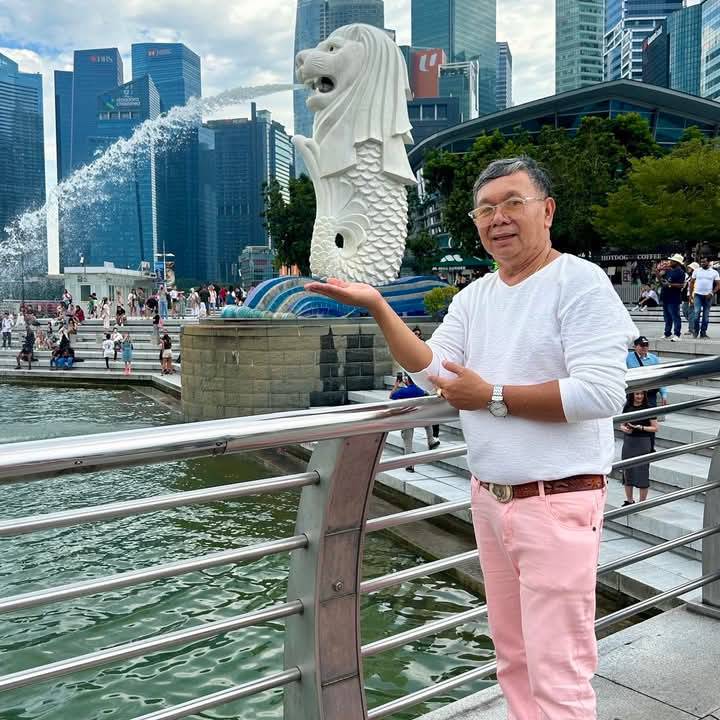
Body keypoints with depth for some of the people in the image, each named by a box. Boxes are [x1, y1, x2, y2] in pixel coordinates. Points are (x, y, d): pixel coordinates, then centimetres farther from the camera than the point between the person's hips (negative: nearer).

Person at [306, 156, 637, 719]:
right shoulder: (473, 297, 11)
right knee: (513, 658, 19)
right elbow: (431, 373, 2)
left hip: (557, 502, -7)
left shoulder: (579, 282, -11)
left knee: (557, 675, 1)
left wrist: (491, 397, -16)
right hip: (489, 498, 7)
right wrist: (377, 307, -7)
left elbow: (601, 392, -20)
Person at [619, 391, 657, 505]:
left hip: (643, 443, -4)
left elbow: (655, 428, -5)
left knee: (642, 472, 0)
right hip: (628, 441, 4)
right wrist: (624, 428, -9)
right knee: (627, 471, 9)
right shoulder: (627, 407, 6)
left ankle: (642, 502, 10)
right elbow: (622, 425, 13)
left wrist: (640, 427, -18)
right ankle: (629, 501, 21)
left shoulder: (648, 409, -5)